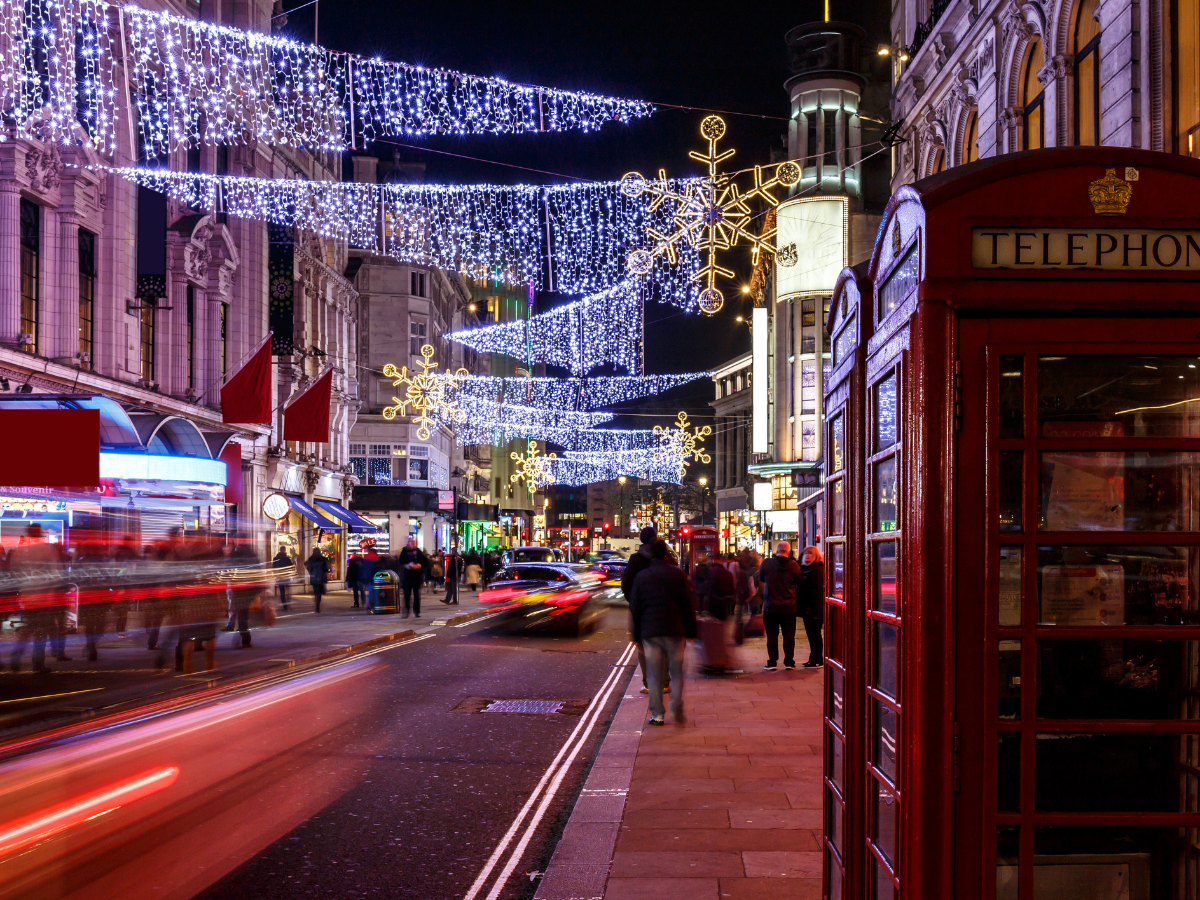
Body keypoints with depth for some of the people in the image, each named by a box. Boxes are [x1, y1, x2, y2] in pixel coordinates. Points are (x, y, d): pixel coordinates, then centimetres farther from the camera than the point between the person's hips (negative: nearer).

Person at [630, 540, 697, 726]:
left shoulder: (641, 576, 4)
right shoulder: (678, 574, -1)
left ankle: (657, 714, 5)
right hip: (675, 631, -1)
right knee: (677, 672, 8)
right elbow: (688, 604, -1)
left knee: (654, 675, 5)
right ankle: (676, 709, -5)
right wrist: (691, 630, 6)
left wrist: (636, 635, 14)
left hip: (650, 632, 1)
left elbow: (635, 608, 7)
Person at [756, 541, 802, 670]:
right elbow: (799, 584, 5)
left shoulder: (766, 564, -8)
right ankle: (789, 662, 12)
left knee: (772, 635, 8)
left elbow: (761, 580, 9)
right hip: (789, 607, 0)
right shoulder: (794, 565, -9)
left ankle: (772, 662, 8)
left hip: (770, 606, 0)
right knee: (789, 635, 9)